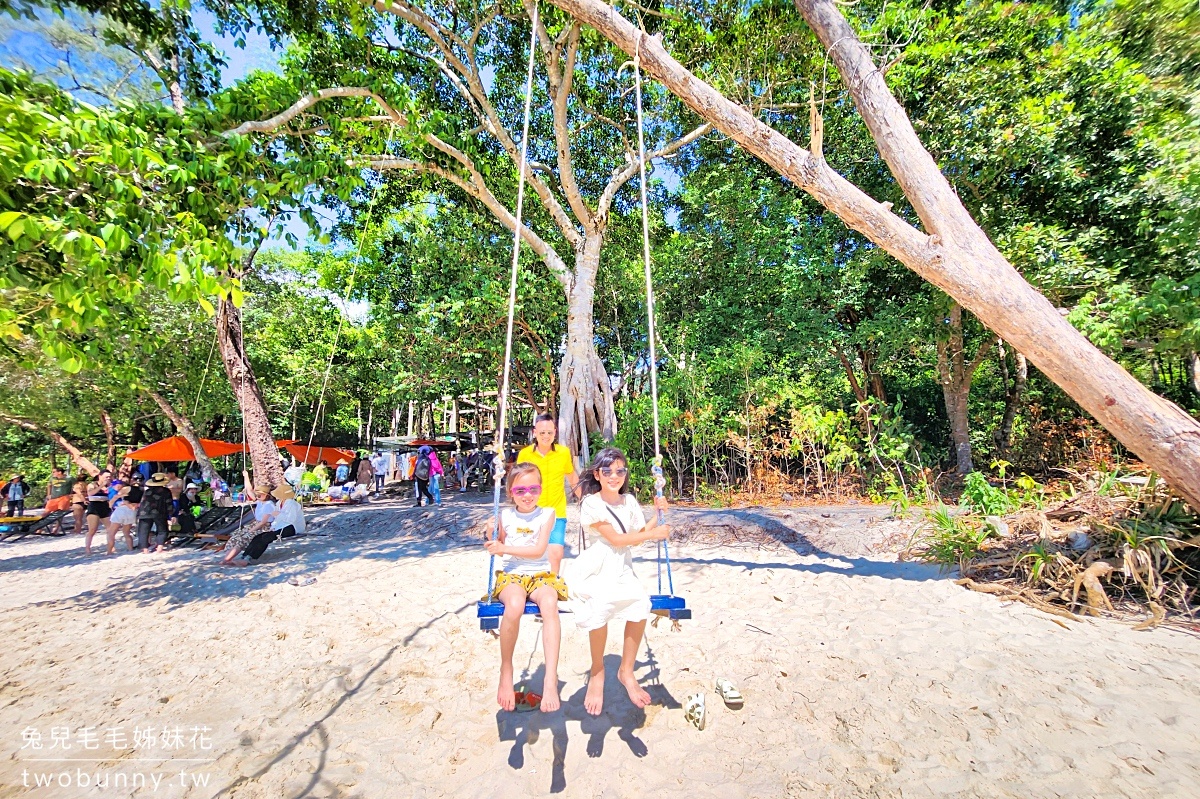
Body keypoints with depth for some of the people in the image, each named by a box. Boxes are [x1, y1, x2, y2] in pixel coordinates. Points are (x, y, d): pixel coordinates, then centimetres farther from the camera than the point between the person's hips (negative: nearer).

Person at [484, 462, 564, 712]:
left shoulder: (546, 514, 1)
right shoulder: (505, 515, 7)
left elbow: (538, 550, -9)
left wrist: (505, 548, -15)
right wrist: (492, 536, -4)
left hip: (540, 574, 0)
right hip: (510, 574, 1)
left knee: (550, 603, -35)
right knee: (514, 606, -35)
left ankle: (551, 680, -31)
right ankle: (506, 672, -10)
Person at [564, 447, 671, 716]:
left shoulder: (629, 501, 10)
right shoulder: (591, 503, -9)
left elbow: (639, 535, 10)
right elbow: (617, 539, -13)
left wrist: (658, 515, 0)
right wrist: (654, 534, -7)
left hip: (622, 570, 5)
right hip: (596, 570, -5)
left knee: (640, 603, -23)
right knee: (601, 606, -32)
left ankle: (626, 670, 2)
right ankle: (597, 673, -3)